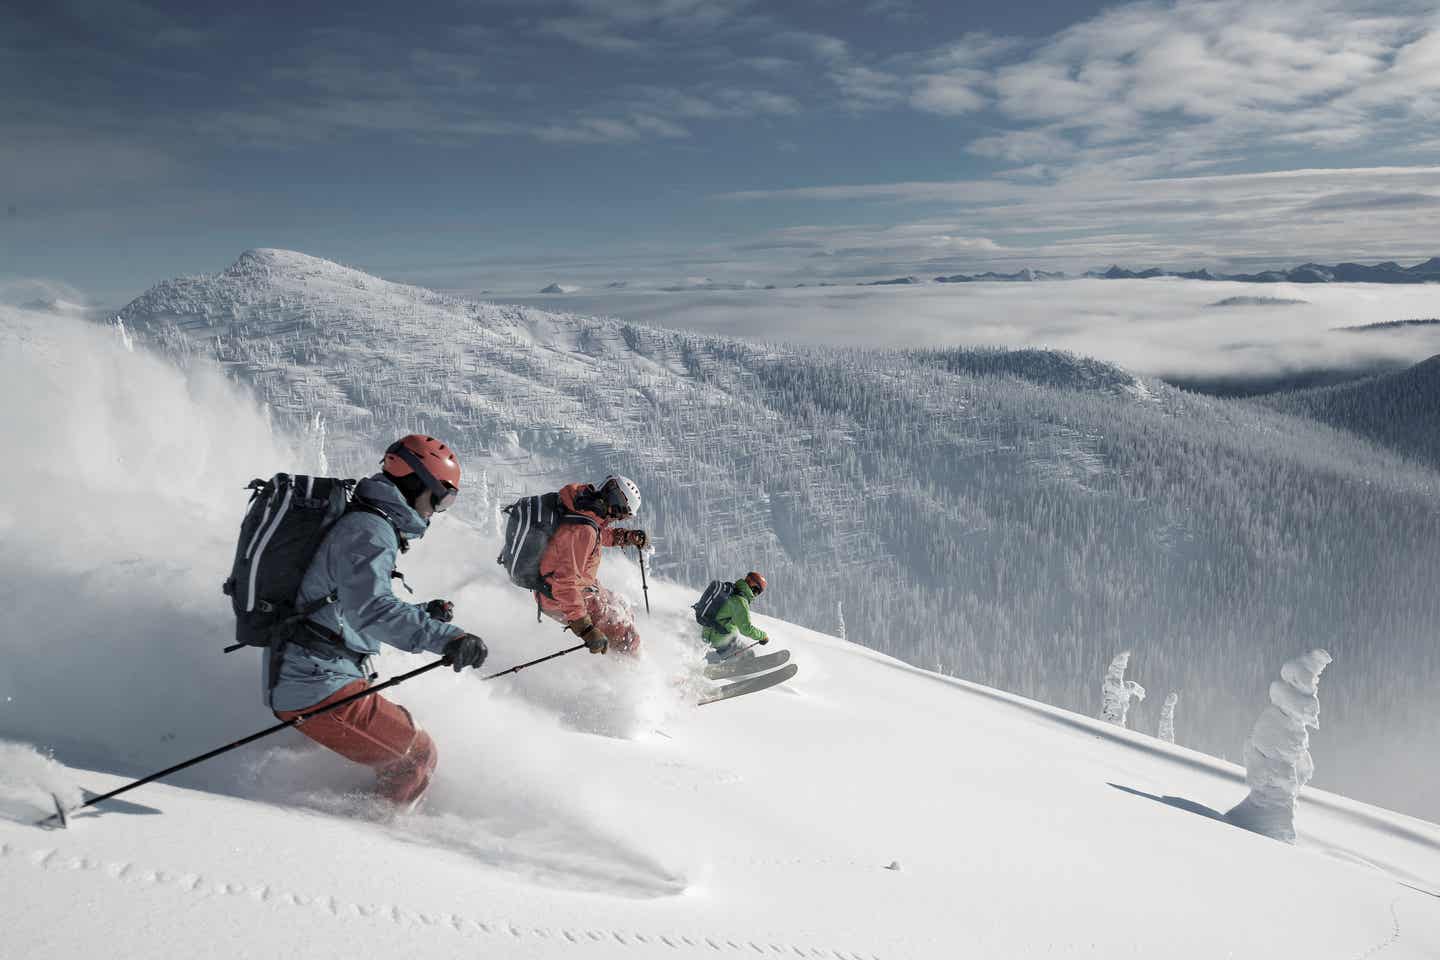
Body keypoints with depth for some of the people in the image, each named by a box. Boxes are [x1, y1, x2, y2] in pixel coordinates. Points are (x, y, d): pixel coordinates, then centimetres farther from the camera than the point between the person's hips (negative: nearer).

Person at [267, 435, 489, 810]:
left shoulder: (359, 523, 20)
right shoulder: (369, 530, -13)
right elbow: (370, 607, -31)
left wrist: (424, 613, 23)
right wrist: (444, 638, -39)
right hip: (319, 685, -10)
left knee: (402, 750, 18)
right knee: (417, 757, -5)